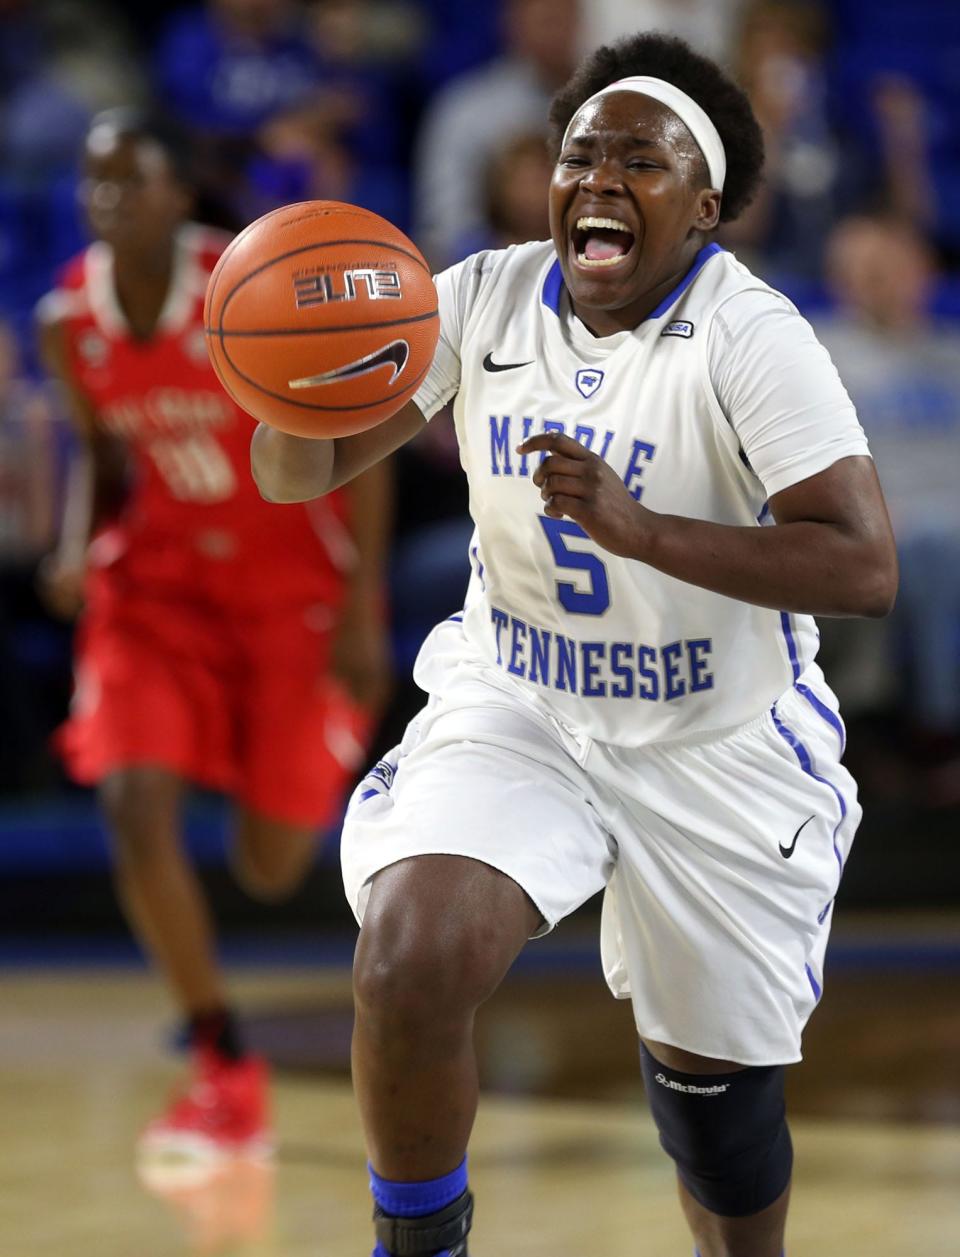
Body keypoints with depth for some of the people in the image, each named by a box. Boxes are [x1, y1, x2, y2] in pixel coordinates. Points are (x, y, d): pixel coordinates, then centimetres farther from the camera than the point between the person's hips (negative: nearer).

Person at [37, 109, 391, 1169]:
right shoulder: (69, 323, -6)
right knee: (133, 804, -17)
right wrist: (79, 549, -9)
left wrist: (364, 611, -17)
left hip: (292, 581, -3)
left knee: (271, 870, 0)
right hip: (161, 581, 4)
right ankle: (227, 1078, -3)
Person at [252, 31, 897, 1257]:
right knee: (407, 969, -23)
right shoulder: (485, 298, -7)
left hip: (716, 747, -2)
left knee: (709, 1076, 10)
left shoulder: (749, 335, -20)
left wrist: (636, 528, -39)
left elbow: (865, 567, -29)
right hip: (515, 706, 2)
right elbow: (297, 476, -3)